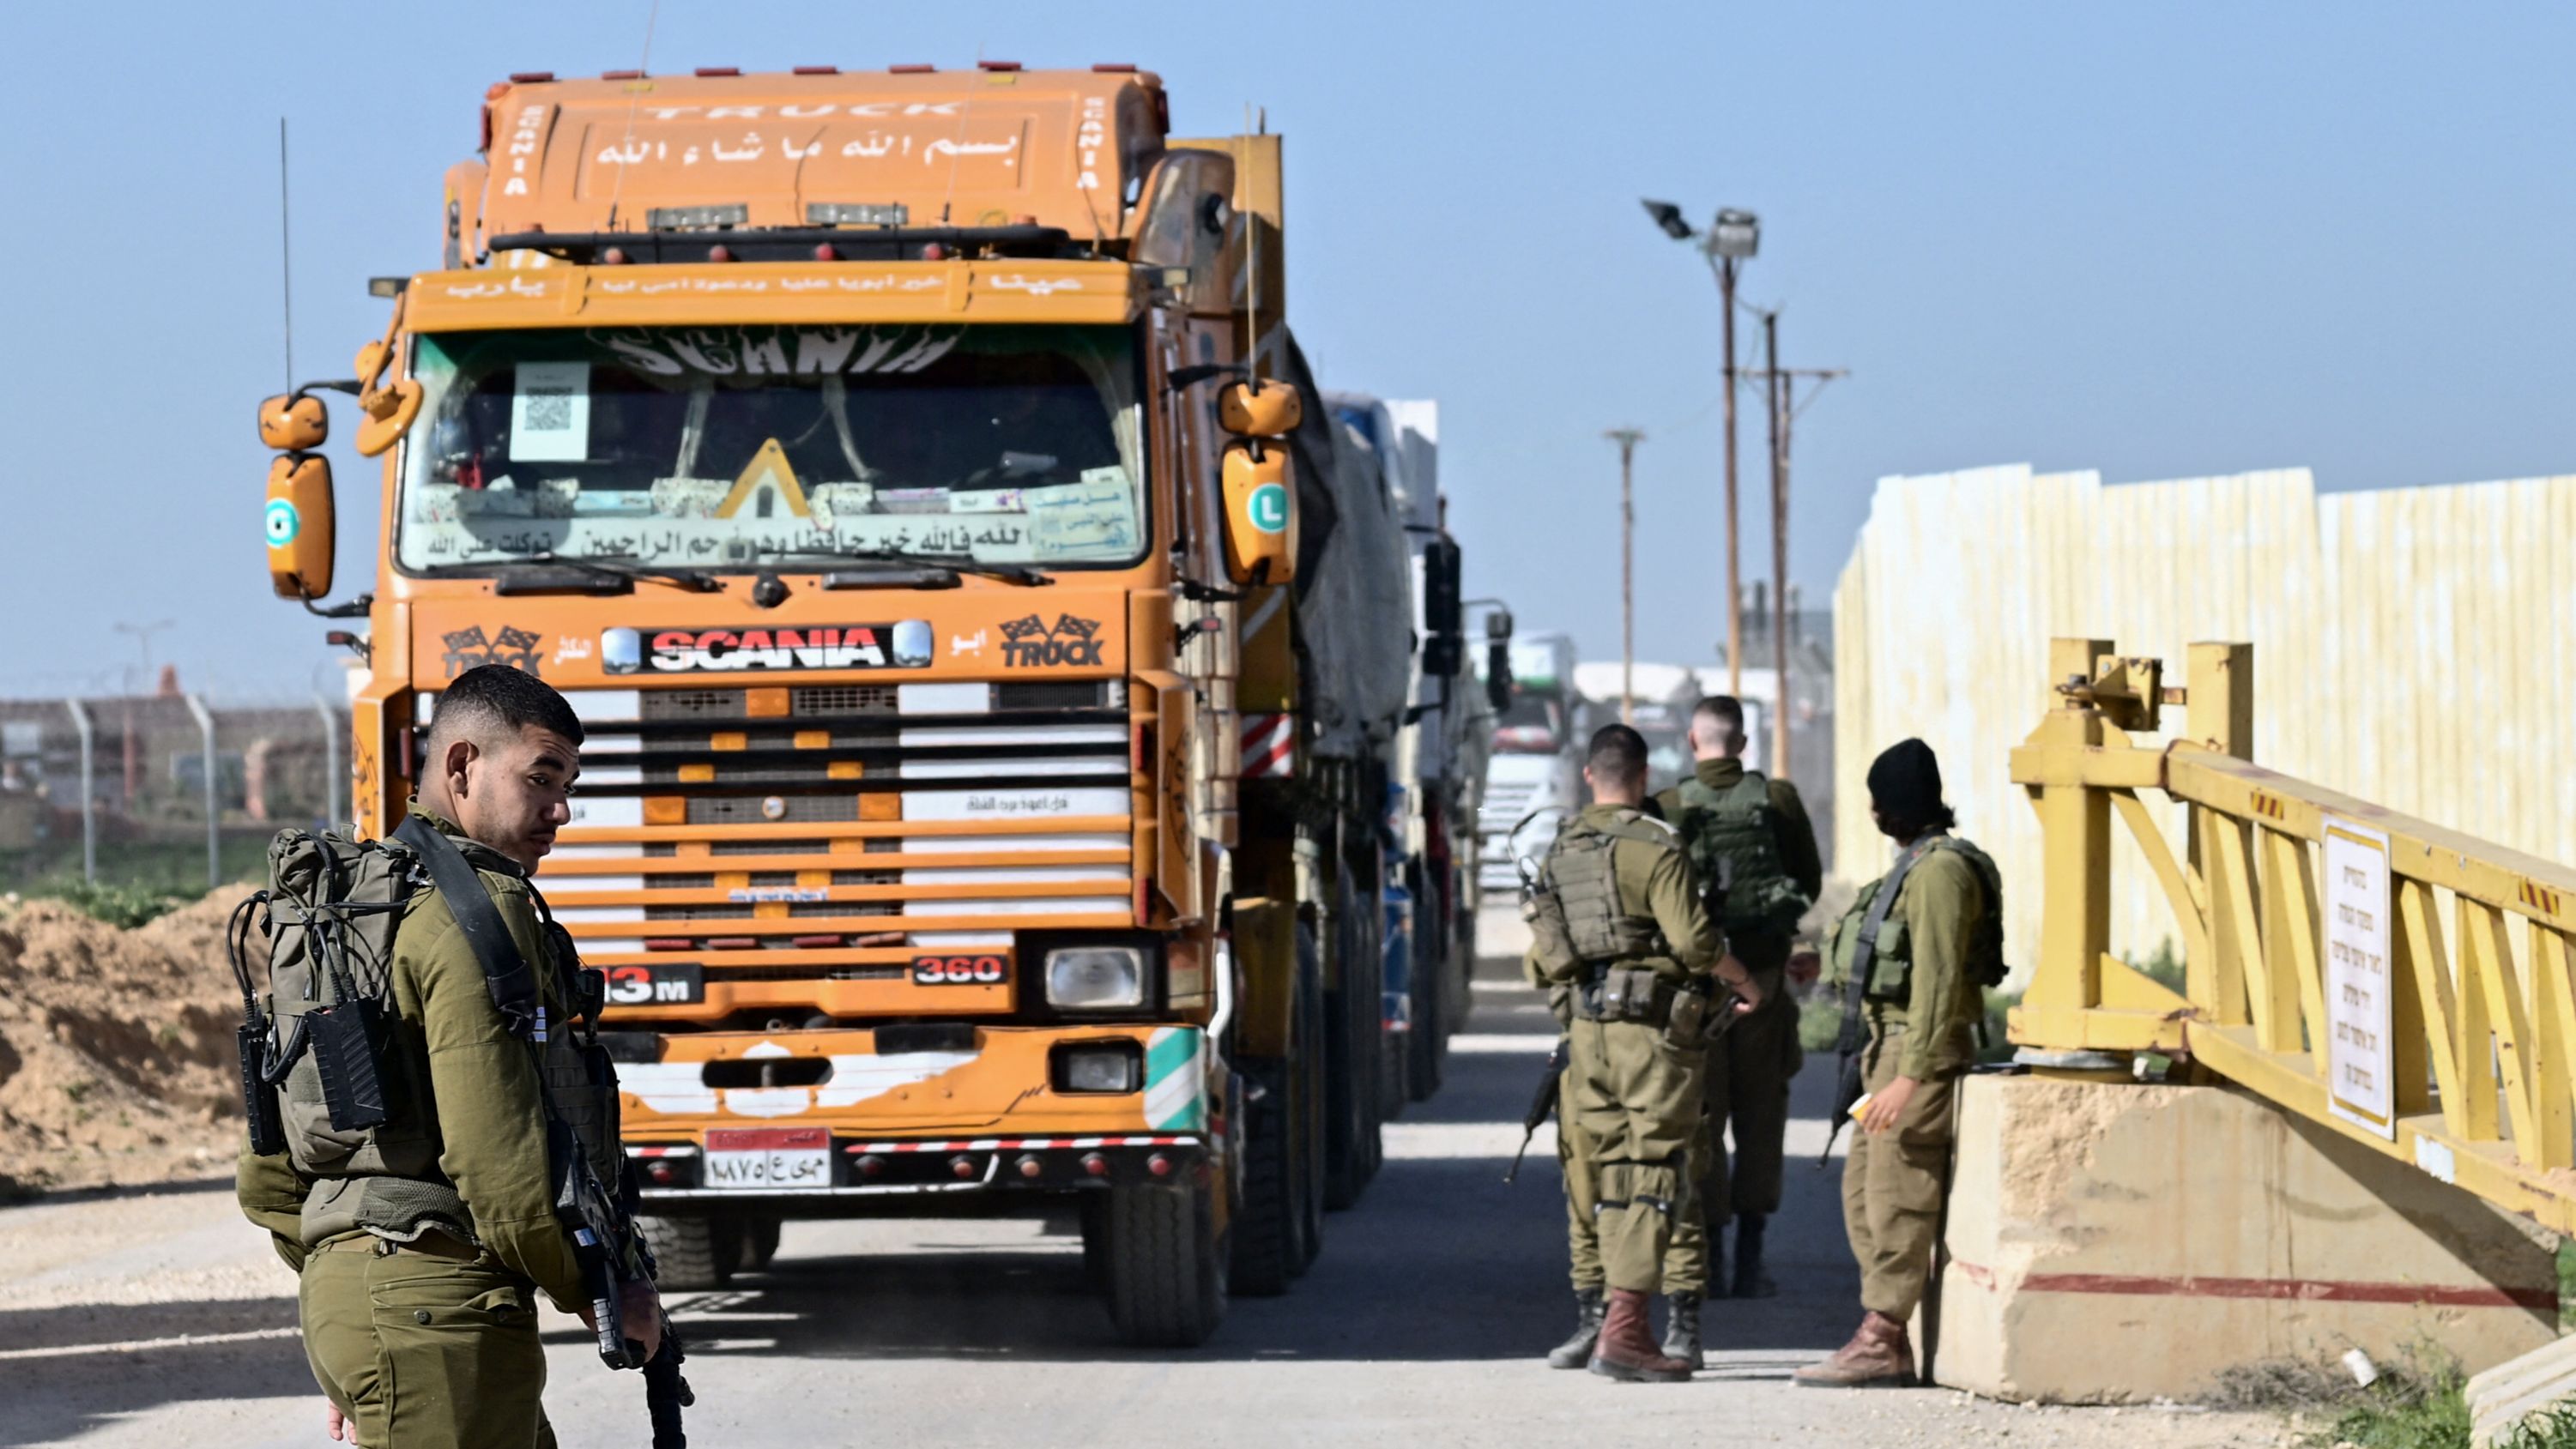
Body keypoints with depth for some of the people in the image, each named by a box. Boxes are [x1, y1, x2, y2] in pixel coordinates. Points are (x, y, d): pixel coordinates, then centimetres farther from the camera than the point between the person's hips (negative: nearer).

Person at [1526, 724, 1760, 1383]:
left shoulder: (1560, 851, 11)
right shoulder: (1654, 847, -10)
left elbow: (1545, 954, 16)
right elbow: (1693, 939, -15)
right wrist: (1747, 985, 1)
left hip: (1587, 1025, 7)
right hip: (1652, 1026, -7)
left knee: (1613, 1176, 11)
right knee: (1653, 1174, -6)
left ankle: (1622, 1329, 10)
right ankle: (1623, 1329, -14)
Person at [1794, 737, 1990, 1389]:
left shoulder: (1939, 871, -15)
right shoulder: (1914, 864, 18)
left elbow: (1938, 978, -21)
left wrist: (1909, 1076, -25)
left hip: (1923, 1048, -11)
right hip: (1890, 1042, 11)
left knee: (1897, 1195, -10)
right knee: (1864, 1191, 12)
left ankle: (1882, 1341, -10)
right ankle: (1882, 1338, 14)